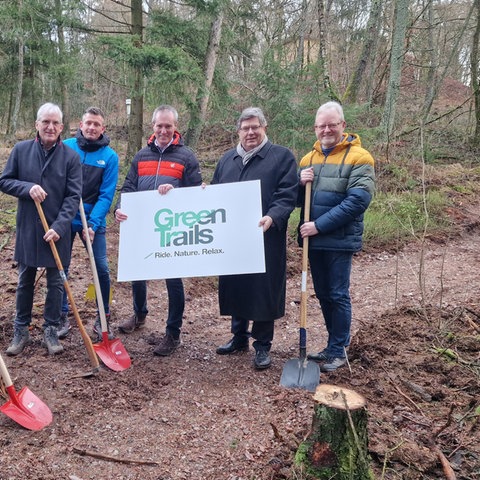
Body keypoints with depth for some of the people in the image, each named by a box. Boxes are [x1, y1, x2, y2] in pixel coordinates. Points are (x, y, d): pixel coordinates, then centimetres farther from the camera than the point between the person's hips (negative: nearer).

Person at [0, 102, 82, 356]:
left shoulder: (71, 157, -6)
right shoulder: (21, 149, -1)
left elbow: (73, 196, -9)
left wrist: (59, 227, -19)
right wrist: (27, 187, -16)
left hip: (58, 231, -1)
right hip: (27, 229, 2)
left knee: (55, 283, 8)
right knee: (25, 282, 13)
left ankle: (51, 330, 23)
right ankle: (20, 331, 26)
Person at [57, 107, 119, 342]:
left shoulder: (110, 156, -5)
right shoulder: (66, 147, -1)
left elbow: (106, 195, -8)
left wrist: (92, 224, -18)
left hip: (93, 220, -1)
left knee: (102, 269, -1)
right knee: (60, 268, 8)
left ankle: (103, 320, 16)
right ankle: (62, 317, 24)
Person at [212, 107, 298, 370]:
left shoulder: (282, 157, -2)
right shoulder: (227, 159, 15)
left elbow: (287, 196, -11)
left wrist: (272, 218, -27)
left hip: (265, 240, -5)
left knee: (263, 291, 2)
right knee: (234, 287, 13)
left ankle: (263, 346, 17)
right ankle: (239, 337, 31)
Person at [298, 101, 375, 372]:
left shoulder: (359, 158, -8)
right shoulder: (308, 159, 12)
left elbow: (358, 201, -18)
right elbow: (297, 200, 15)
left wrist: (319, 225, -20)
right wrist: (301, 184, -8)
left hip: (340, 240, -6)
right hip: (314, 240, 6)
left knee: (338, 296, 2)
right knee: (323, 295, 14)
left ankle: (339, 351, 16)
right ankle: (334, 345, 29)